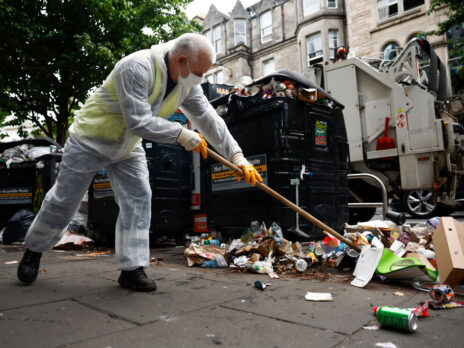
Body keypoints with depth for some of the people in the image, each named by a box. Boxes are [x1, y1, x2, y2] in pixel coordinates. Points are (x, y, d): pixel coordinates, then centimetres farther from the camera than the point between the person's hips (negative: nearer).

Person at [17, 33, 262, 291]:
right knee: (64, 201, 4)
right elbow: (138, 121, -35)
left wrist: (237, 157, -12)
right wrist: (182, 134, -29)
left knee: (138, 200, -6)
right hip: (91, 139, -6)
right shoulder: (138, 67, -30)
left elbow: (210, 120, -7)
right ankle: (34, 250, 29)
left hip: (128, 148, 6)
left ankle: (132, 269, 3)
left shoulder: (187, 85, -6)